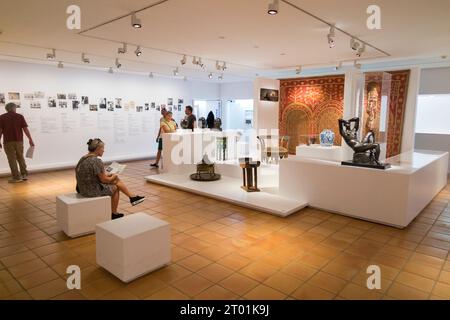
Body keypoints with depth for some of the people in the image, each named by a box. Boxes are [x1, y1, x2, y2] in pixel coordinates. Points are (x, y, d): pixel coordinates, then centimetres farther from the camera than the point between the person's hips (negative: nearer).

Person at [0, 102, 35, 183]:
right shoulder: (20, 116, 2)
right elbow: (25, 129, -2)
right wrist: (30, 139, 2)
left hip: (8, 141, -2)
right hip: (19, 140, 2)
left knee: (12, 159, 2)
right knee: (21, 158, 15)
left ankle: (16, 177, 1)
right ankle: (24, 174, 16)